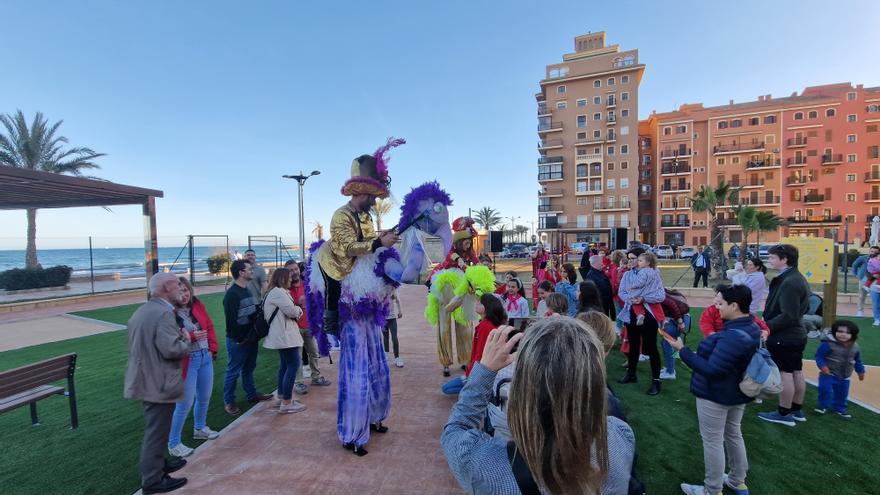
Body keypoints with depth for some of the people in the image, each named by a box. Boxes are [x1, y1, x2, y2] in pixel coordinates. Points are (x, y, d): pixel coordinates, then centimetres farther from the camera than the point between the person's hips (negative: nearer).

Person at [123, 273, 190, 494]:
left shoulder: (142, 311, 10)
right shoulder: (163, 313, -23)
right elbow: (171, 349, -29)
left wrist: (179, 336, 15)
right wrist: (186, 341, -10)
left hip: (146, 379, 10)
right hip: (158, 383, -10)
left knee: (155, 428, 25)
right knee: (157, 431, 4)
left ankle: (156, 464, 40)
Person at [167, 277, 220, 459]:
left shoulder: (198, 306, 3)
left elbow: (209, 327, 11)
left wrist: (212, 348, 5)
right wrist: (190, 337, -26)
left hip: (206, 357, 7)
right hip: (187, 361, -6)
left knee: (204, 398, 20)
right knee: (185, 404, 0)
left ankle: (200, 429, 43)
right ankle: (173, 443, 19)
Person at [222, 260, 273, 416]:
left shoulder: (247, 291, 11)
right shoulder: (232, 294, -17)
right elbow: (230, 320, -20)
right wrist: (239, 339, -16)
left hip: (251, 338, 8)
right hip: (238, 341, -8)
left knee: (249, 368, 19)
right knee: (233, 371, 4)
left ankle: (252, 394, 32)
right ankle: (228, 402, 18)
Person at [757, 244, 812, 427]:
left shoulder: (789, 282, -23)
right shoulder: (798, 278, 10)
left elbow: (789, 316, -25)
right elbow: (804, 308, 20)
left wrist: (766, 326, -17)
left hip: (784, 337, -10)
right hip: (796, 334, 10)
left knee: (785, 374, 0)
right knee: (796, 373, 17)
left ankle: (784, 414, 10)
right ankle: (797, 410, 29)